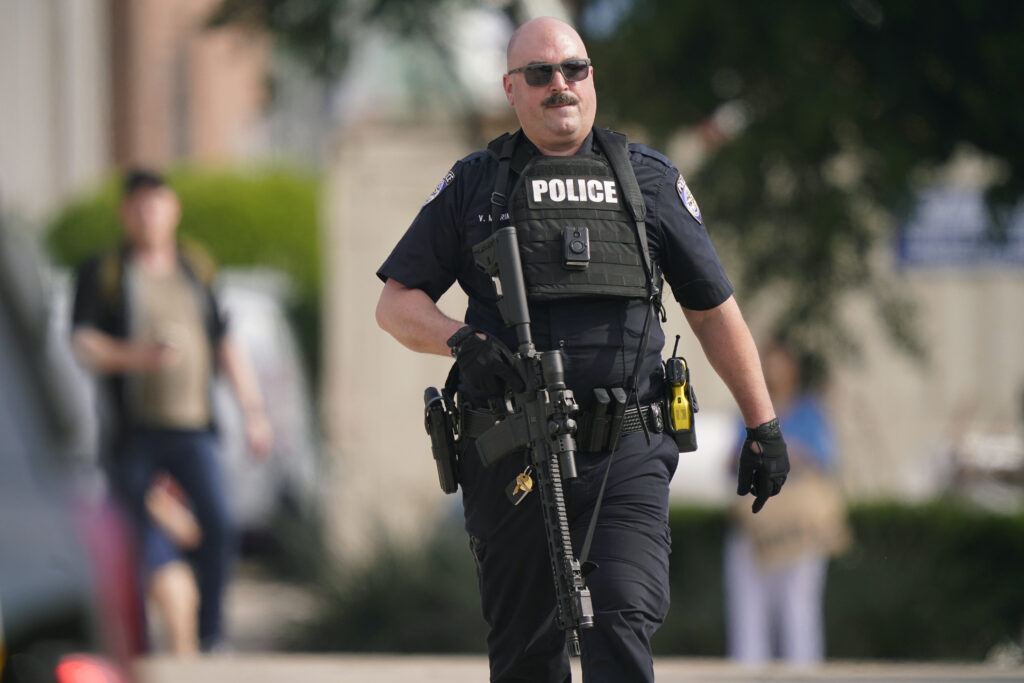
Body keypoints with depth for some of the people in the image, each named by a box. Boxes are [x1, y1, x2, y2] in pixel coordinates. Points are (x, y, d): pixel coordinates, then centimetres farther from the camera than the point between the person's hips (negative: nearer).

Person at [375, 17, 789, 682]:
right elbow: (396, 303, 9)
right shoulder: (474, 186, 10)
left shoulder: (649, 179, 11)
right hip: (511, 462, 1)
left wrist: (764, 424, 13)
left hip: (626, 456, -1)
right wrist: (461, 340, -12)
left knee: (623, 622, -18)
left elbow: (713, 308, 15)